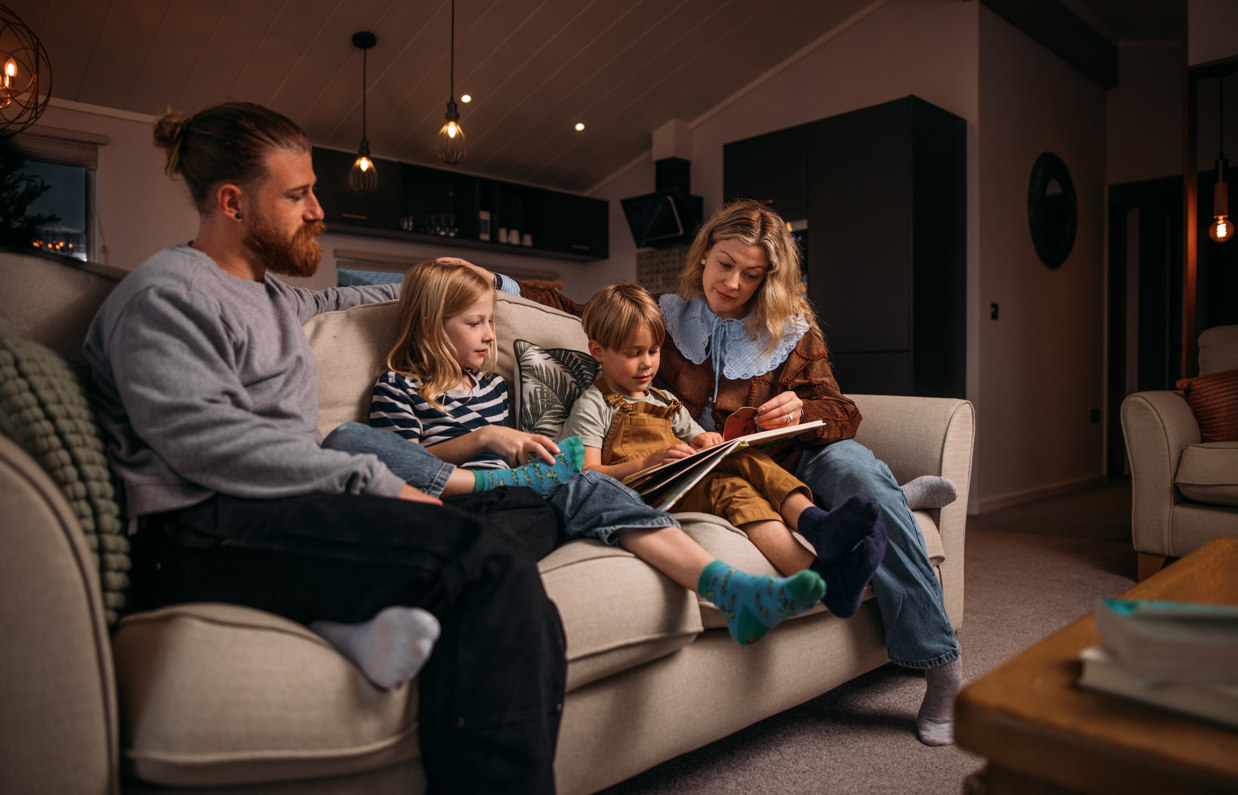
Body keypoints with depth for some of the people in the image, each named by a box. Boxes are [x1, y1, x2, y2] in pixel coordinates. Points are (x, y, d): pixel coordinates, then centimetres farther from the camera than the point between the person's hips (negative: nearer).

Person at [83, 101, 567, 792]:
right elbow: (207, 441, -16)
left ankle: (369, 607, -28)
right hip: (207, 534, -9)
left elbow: (325, 298, 52)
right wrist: (374, 482, -19)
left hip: (298, 507, 9)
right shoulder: (165, 295, -1)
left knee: (531, 507, -8)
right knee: (486, 557, -31)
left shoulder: (270, 290, 27)